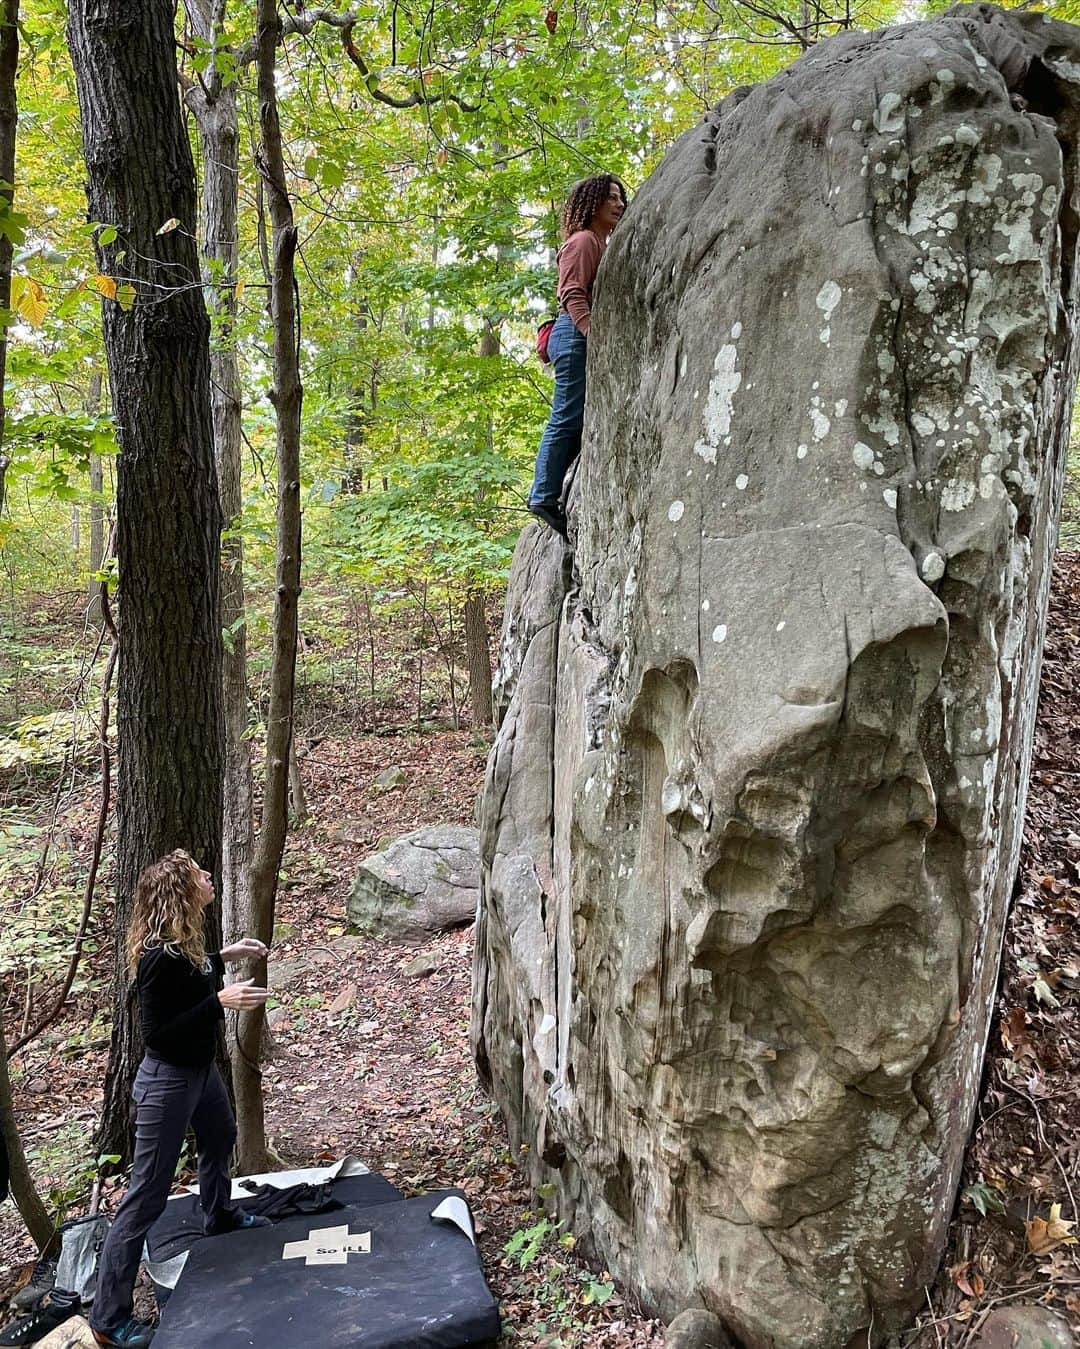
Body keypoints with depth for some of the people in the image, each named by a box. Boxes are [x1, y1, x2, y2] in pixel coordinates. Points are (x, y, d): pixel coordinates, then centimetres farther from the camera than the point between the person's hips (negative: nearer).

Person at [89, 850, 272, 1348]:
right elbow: (157, 1033, -28)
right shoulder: (161, 955, -31)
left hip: (201, 1069, 10)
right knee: (146, 1196, -1)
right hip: (168, 1082, -10)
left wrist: (224, 956, 8)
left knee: (220, 1139, 32)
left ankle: (219, 1216, 59)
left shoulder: (182, 942, -4)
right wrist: (221, 1000, -34)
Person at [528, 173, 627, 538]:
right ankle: (544, 496, -9)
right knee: (568, 418, -12)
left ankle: (547, 495, 7)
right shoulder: (583, 240, -4)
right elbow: (572, 294, -16)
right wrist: (594, 334, -26)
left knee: (571, 420, 6)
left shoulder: (601, 244, 27)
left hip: (589, 338, 10)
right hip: (576, 336, -10)